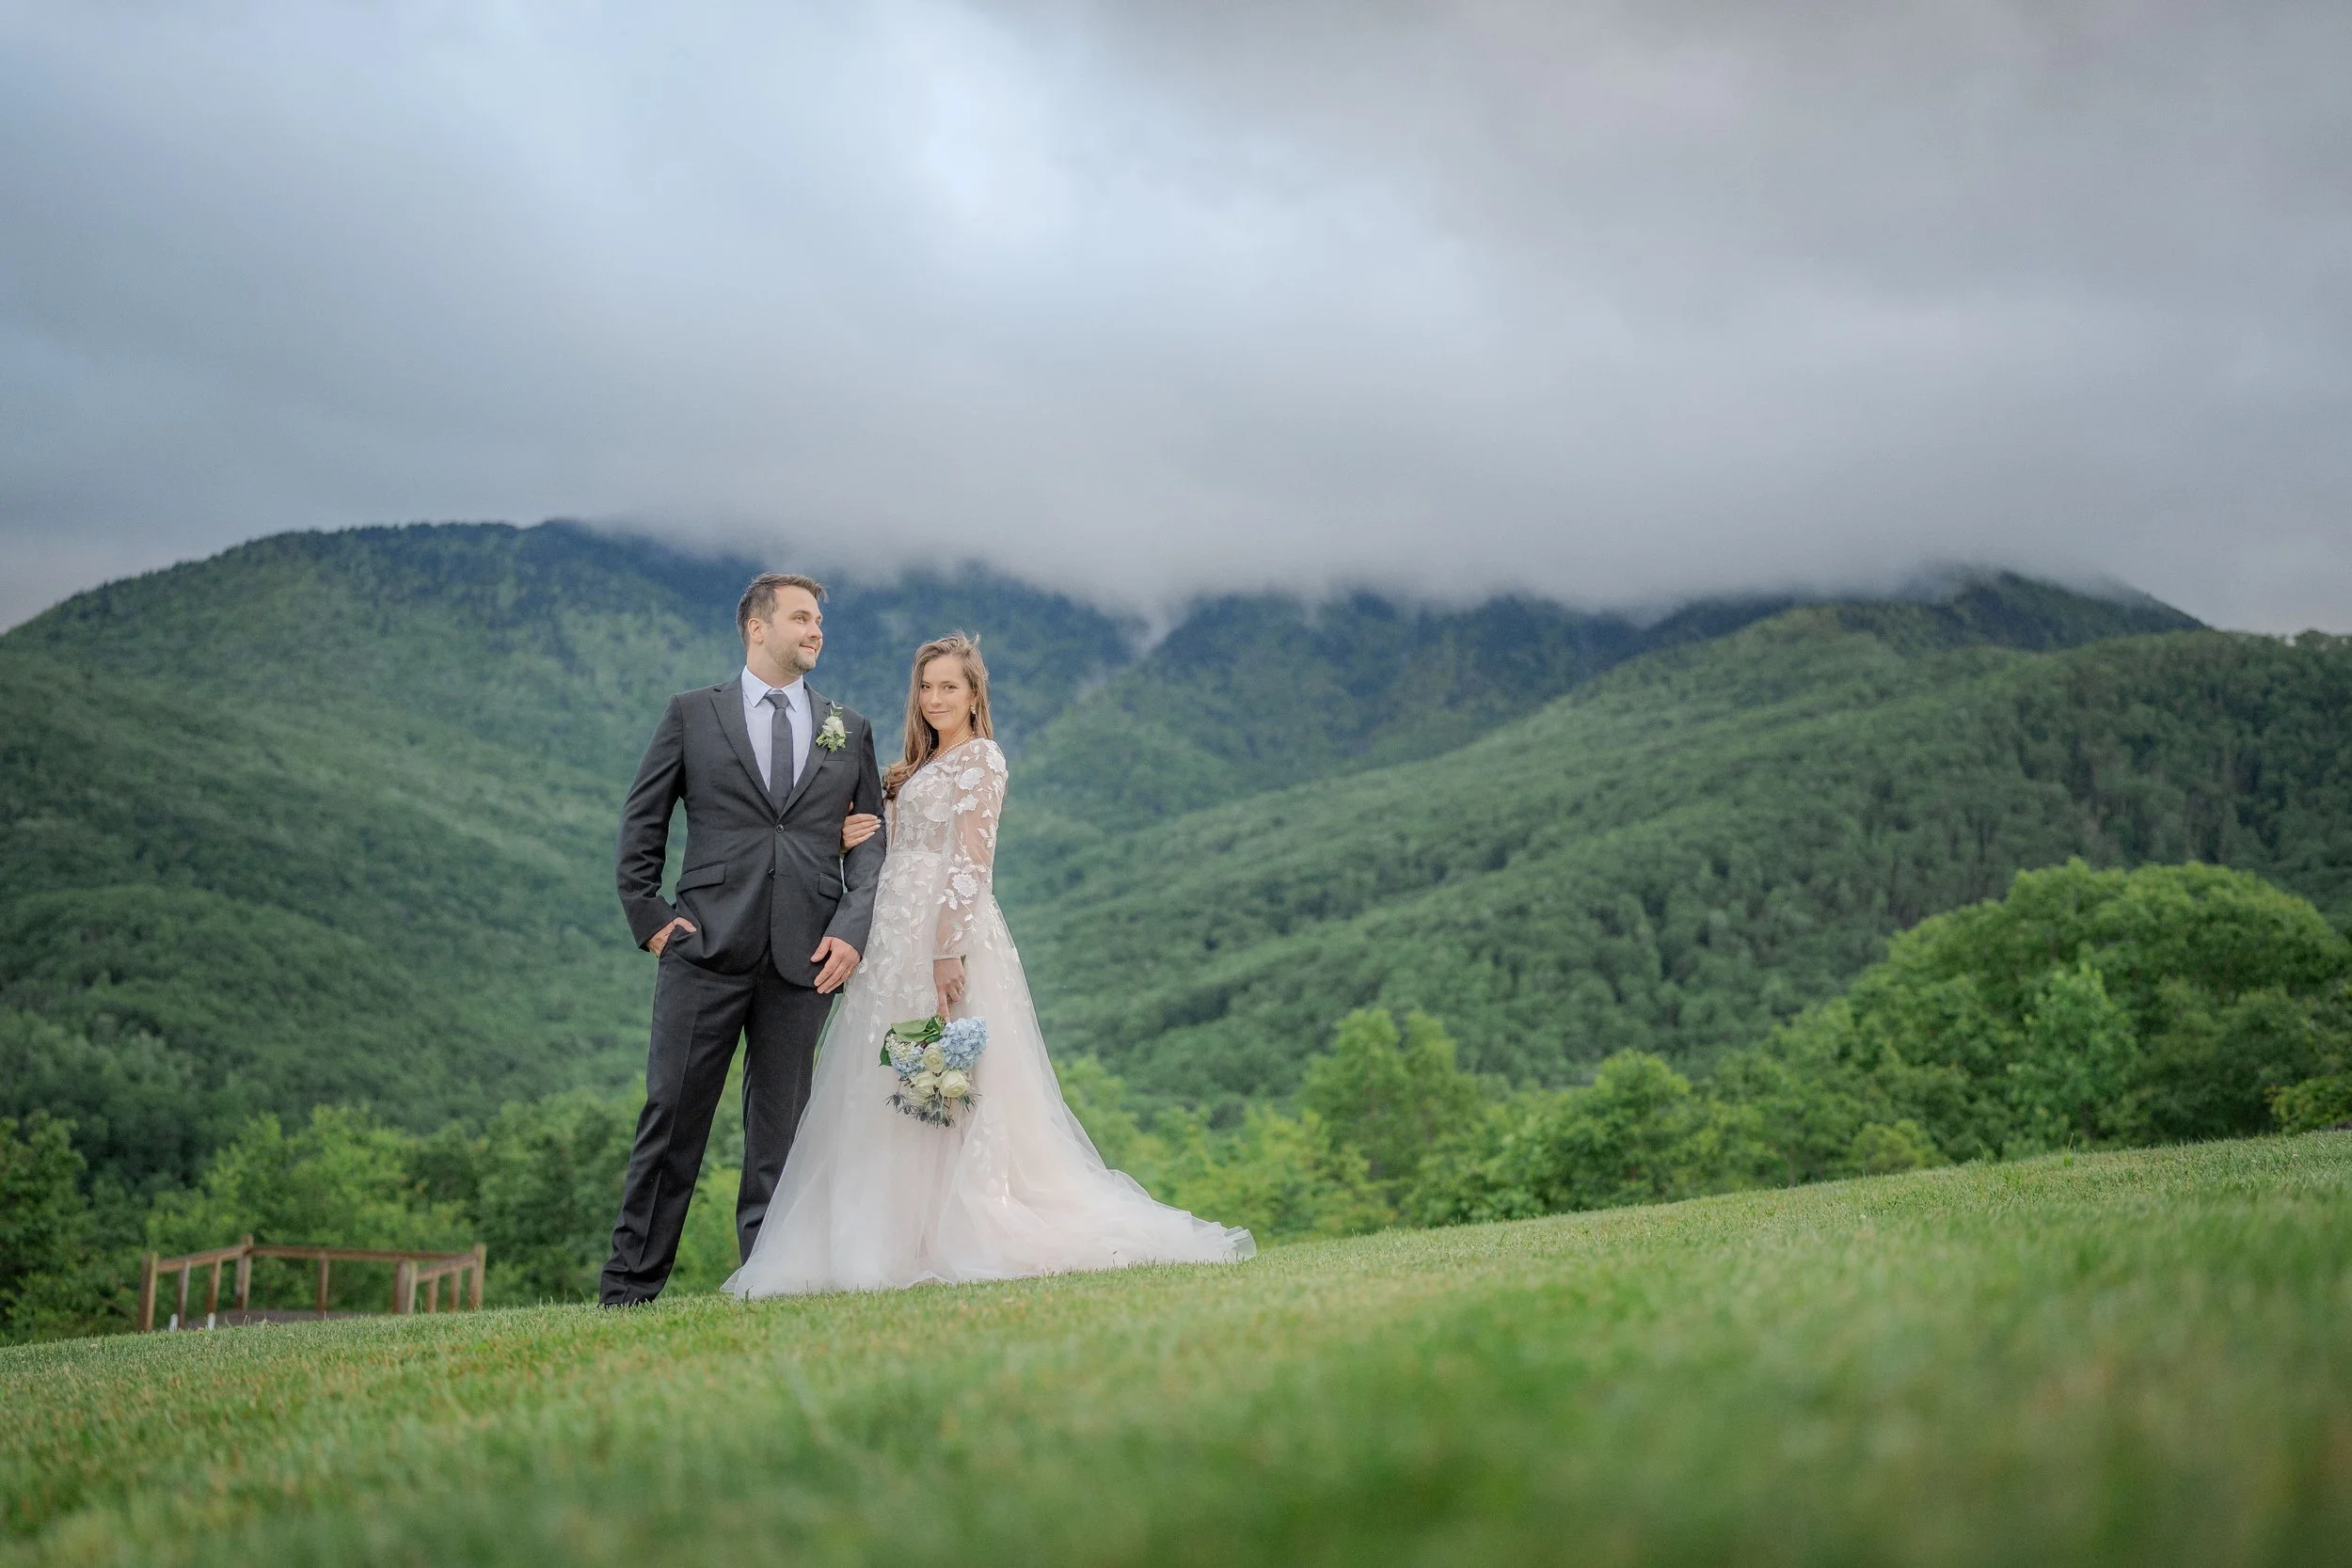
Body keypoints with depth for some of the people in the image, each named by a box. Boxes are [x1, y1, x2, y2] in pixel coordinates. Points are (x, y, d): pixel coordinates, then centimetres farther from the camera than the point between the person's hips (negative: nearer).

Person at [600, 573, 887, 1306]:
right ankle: (631, 1283, 5)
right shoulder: (692, 714, 9)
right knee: (673, 1111, -2)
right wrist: (647, 915, 1)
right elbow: (641, 821, 11)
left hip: (805, 957, 2)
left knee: (780, 1120, 5)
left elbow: (873, 841, 11)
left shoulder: (849, 730, 14)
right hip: (705, 945, -2)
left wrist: (851, 931, -3)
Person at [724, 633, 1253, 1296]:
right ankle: (914, 1237, 6)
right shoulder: (923, 765, 22)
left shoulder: (979, 757, -4)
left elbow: (972, 861, -14)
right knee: (885, 1095, 5)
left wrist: (949, 950, -23)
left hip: (945, 932, -9)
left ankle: (962, 1237, -6)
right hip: (898, 938, 9)